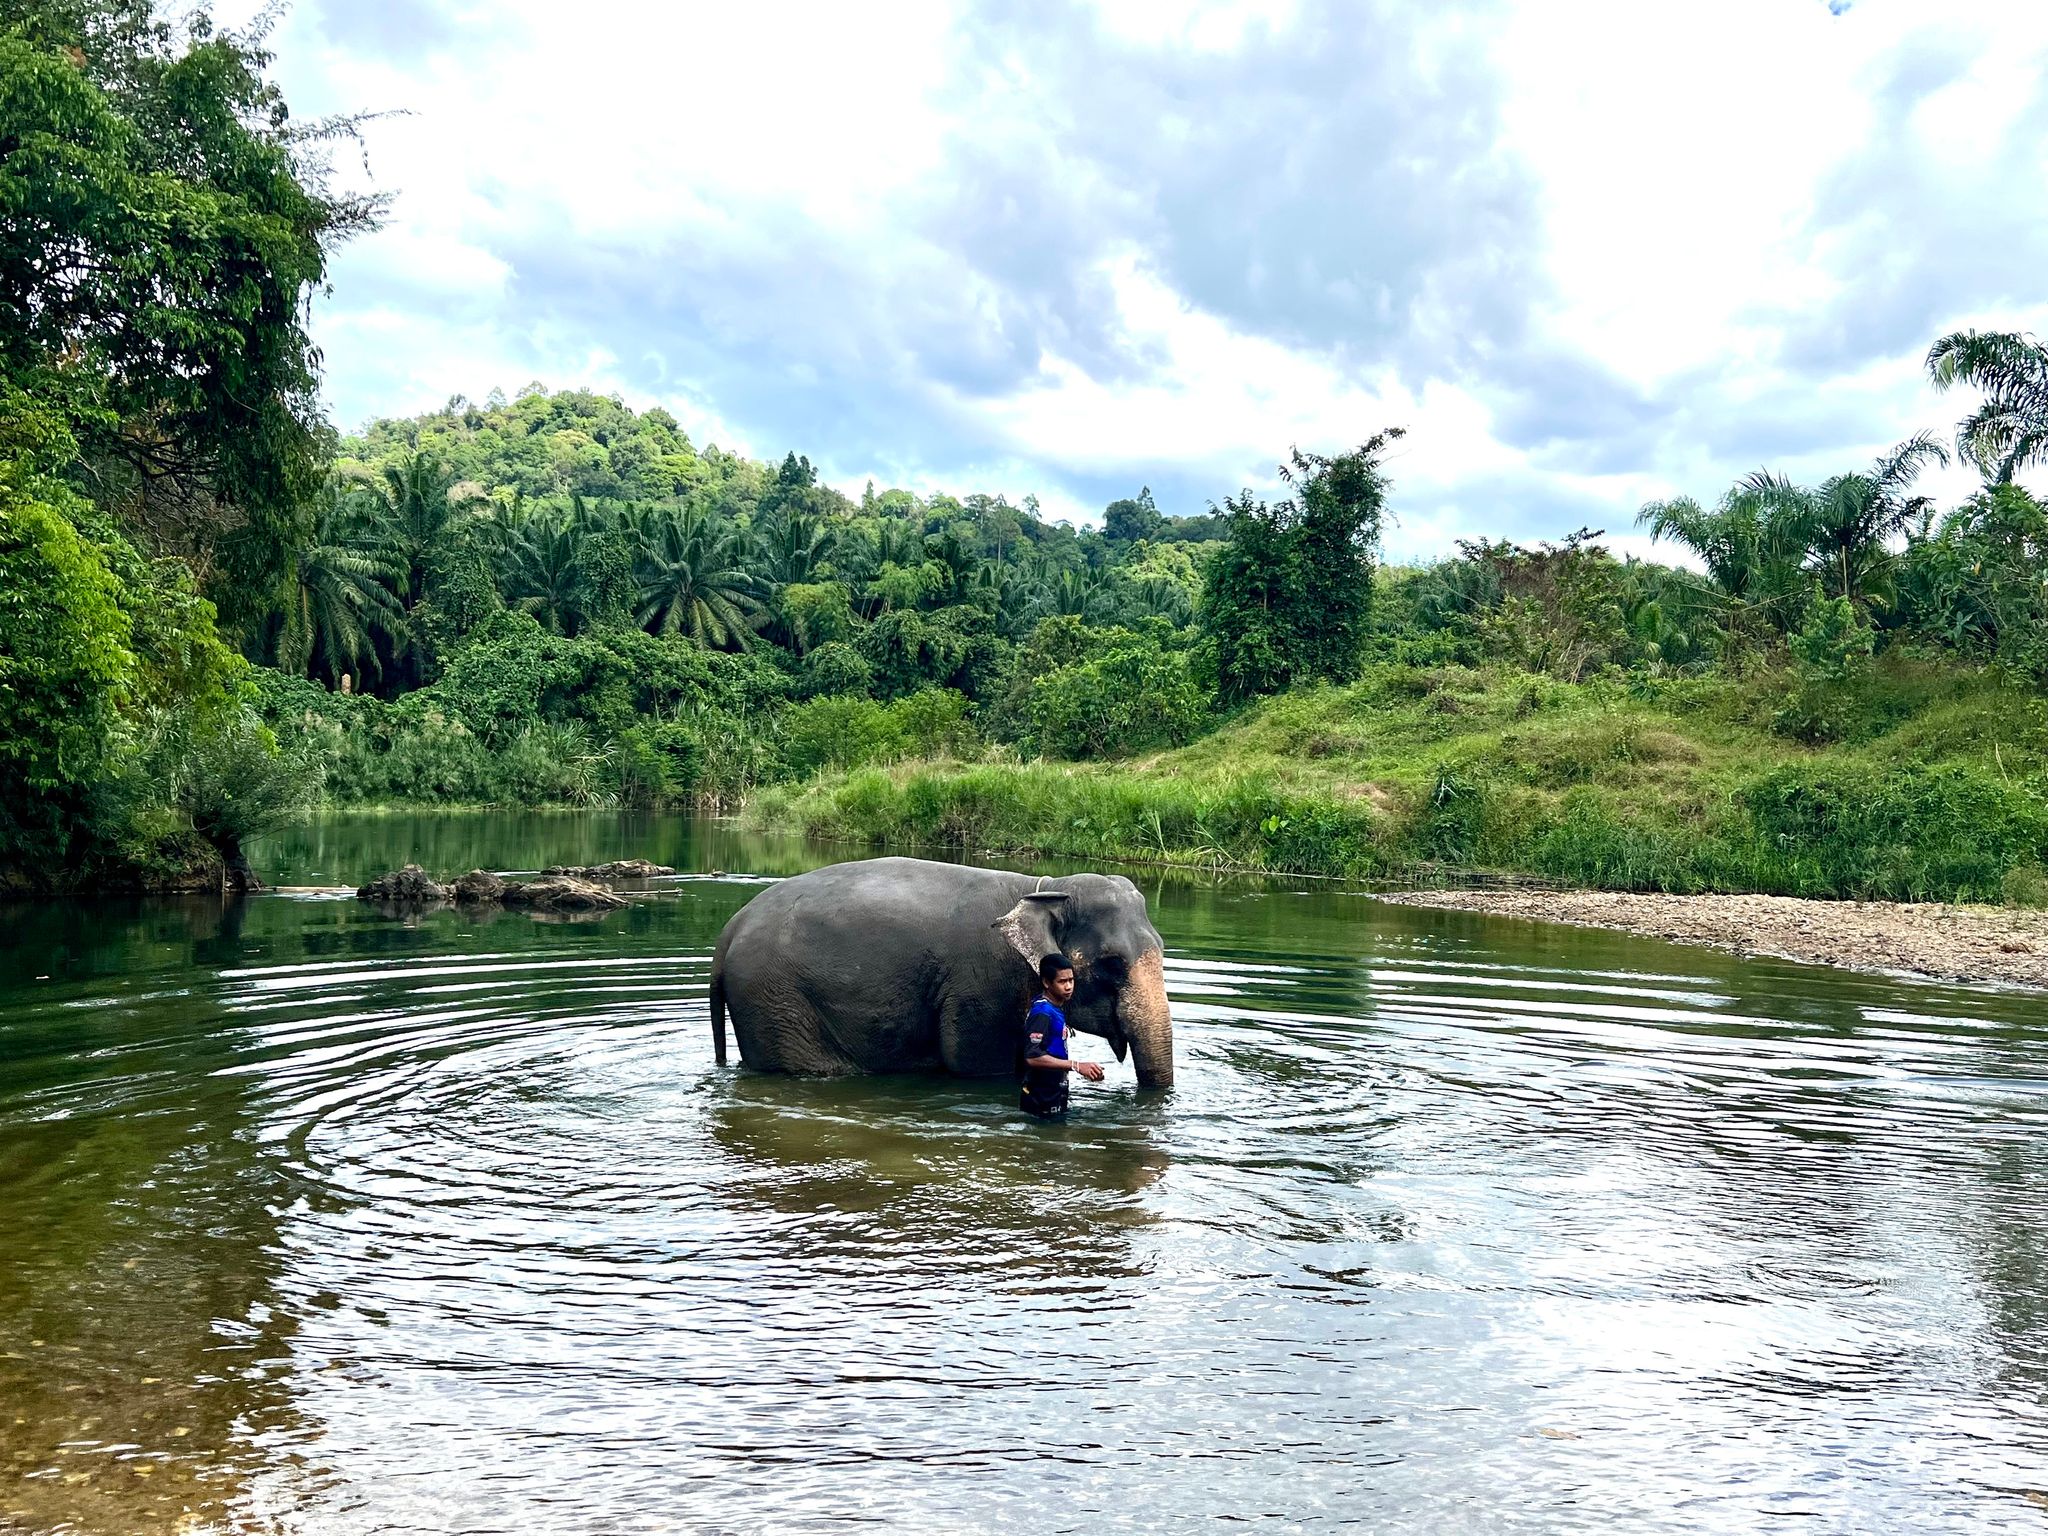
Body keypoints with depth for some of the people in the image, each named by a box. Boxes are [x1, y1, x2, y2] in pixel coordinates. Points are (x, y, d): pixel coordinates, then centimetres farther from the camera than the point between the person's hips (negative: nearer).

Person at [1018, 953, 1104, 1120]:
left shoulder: (1057, 1010, 11)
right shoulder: (1042, 1013, -19)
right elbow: (1033, 1057, -29)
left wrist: (1087, 1070, 14)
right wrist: (1076, 1066, -29)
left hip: (1054, 1095, 10)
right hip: (1041, 1099, -10)